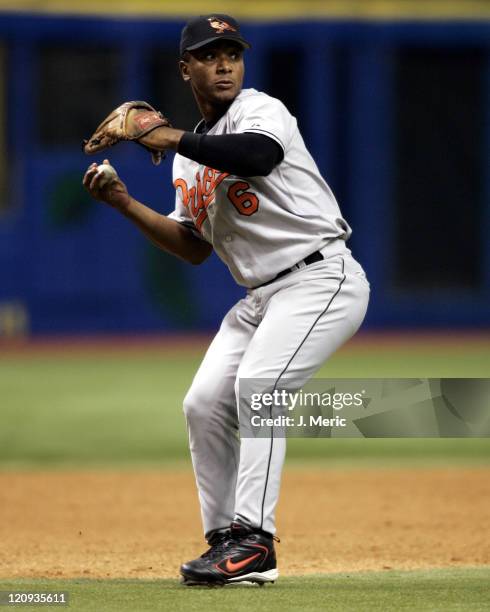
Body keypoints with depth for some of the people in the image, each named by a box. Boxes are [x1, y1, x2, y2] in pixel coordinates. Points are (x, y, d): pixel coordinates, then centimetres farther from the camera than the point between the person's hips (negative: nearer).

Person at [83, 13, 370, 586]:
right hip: (262, 296, 9)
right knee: (204, 403, 2)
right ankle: (227, 542, 11)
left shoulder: (258, 110, -8)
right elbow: (195, 248, 19)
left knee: (257, 383, -25)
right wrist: (126, 204, 9)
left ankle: (253, 539, -26)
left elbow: (259, 155, -33)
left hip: (322, 278, -9)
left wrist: (171, 138, -24)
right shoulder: (190, 157, 16)